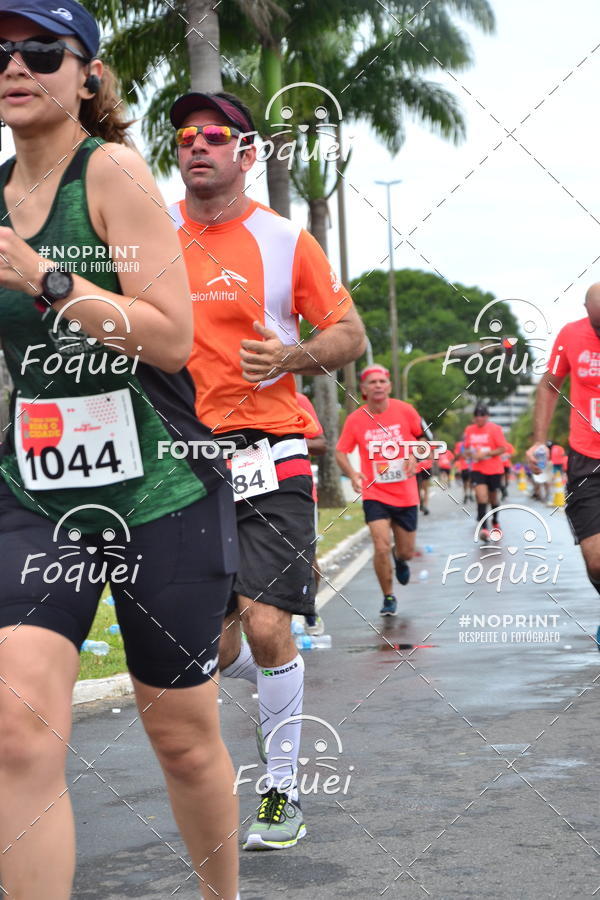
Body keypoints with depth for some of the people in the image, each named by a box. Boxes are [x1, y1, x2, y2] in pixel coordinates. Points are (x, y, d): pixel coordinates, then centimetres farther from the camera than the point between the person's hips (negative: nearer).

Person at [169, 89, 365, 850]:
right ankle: (279, 685, 41)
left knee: (265, 623, -13)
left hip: (267, 455, -3)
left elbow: (350, 335, 3)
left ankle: (283, 788, 6)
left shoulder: (284, 240, 0)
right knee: (213, 648, 5)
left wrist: (294, 355, -15)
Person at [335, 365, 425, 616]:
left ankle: (400, 560, 50)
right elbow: (341, 452, 0)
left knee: (406, 552, 10)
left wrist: (414, 456, -12)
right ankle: (388, 598, 7)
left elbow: (423, 438, 8)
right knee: (381, 547, -15)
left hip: (405, 494, 1)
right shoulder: (355, 419, -7)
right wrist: (352, 473, -19)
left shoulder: (405, 411, -5)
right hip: (374, 494, -1)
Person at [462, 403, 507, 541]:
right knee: (481, 495, -18)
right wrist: (471, 454, -9)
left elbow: (502, 449, -10)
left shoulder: (495, 429, -8)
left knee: (493, 497, 14)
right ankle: (483, 528, -23)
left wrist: (485, 454, -21)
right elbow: (466, 449, 15)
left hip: (494, 469, -1)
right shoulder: (469, 430, 3)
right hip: (478, 469, 1)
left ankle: (495, 522, 40)